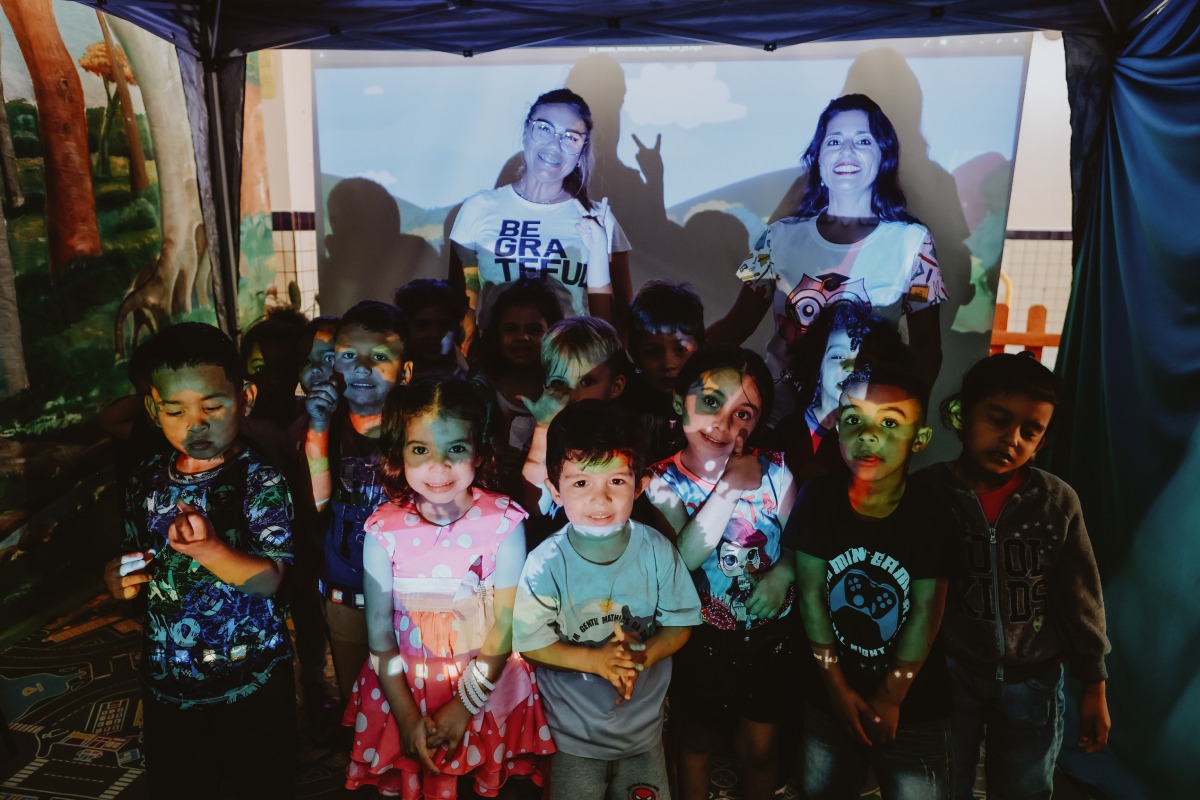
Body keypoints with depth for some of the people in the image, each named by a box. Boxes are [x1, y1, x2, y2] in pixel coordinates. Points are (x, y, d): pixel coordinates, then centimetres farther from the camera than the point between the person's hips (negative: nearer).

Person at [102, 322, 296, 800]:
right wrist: (119, 578, -9)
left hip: (251, 682, -5)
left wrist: (207, 549, -39)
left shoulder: (261, 482, -18)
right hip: (166, 677, 5)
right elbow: (129, 558, 13)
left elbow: (268, 580, -24)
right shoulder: (147, 480, -1)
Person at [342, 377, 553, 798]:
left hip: (486, 689, -1)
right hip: (405, 689, 1)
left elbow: (505, 625, -12)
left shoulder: (504, 522, -17)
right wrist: (407, 716, -8)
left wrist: (463, 708, -12)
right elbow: (379, 629, -6)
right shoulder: (384, 529, -13)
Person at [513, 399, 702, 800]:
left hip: (644, 724, 2)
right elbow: (531, 643, -16)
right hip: (574, 732, -2)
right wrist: (595, 659, -28)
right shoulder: (546, 564, -22)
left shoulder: (656, 550, -16)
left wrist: (642, 656, -26)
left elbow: (679, 626, -8)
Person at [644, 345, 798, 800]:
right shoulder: (664, 482, -15)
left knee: (759, 750, 20)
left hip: (770, 636, 1)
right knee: (697, 743, 22)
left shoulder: (774, 471, -11)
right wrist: (729, 487, -32)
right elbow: (684, 557, -28)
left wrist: (783, 573, -22)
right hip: (702, 639, -1)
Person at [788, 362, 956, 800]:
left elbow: (925, 613, -14)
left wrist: (889, 698, -10)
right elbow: (811, 594, -11)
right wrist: (837, 686, -8)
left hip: (916, 708, -2)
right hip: (829, 698, 2)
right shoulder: (818, 498, -14)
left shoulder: (932, 512, -17)